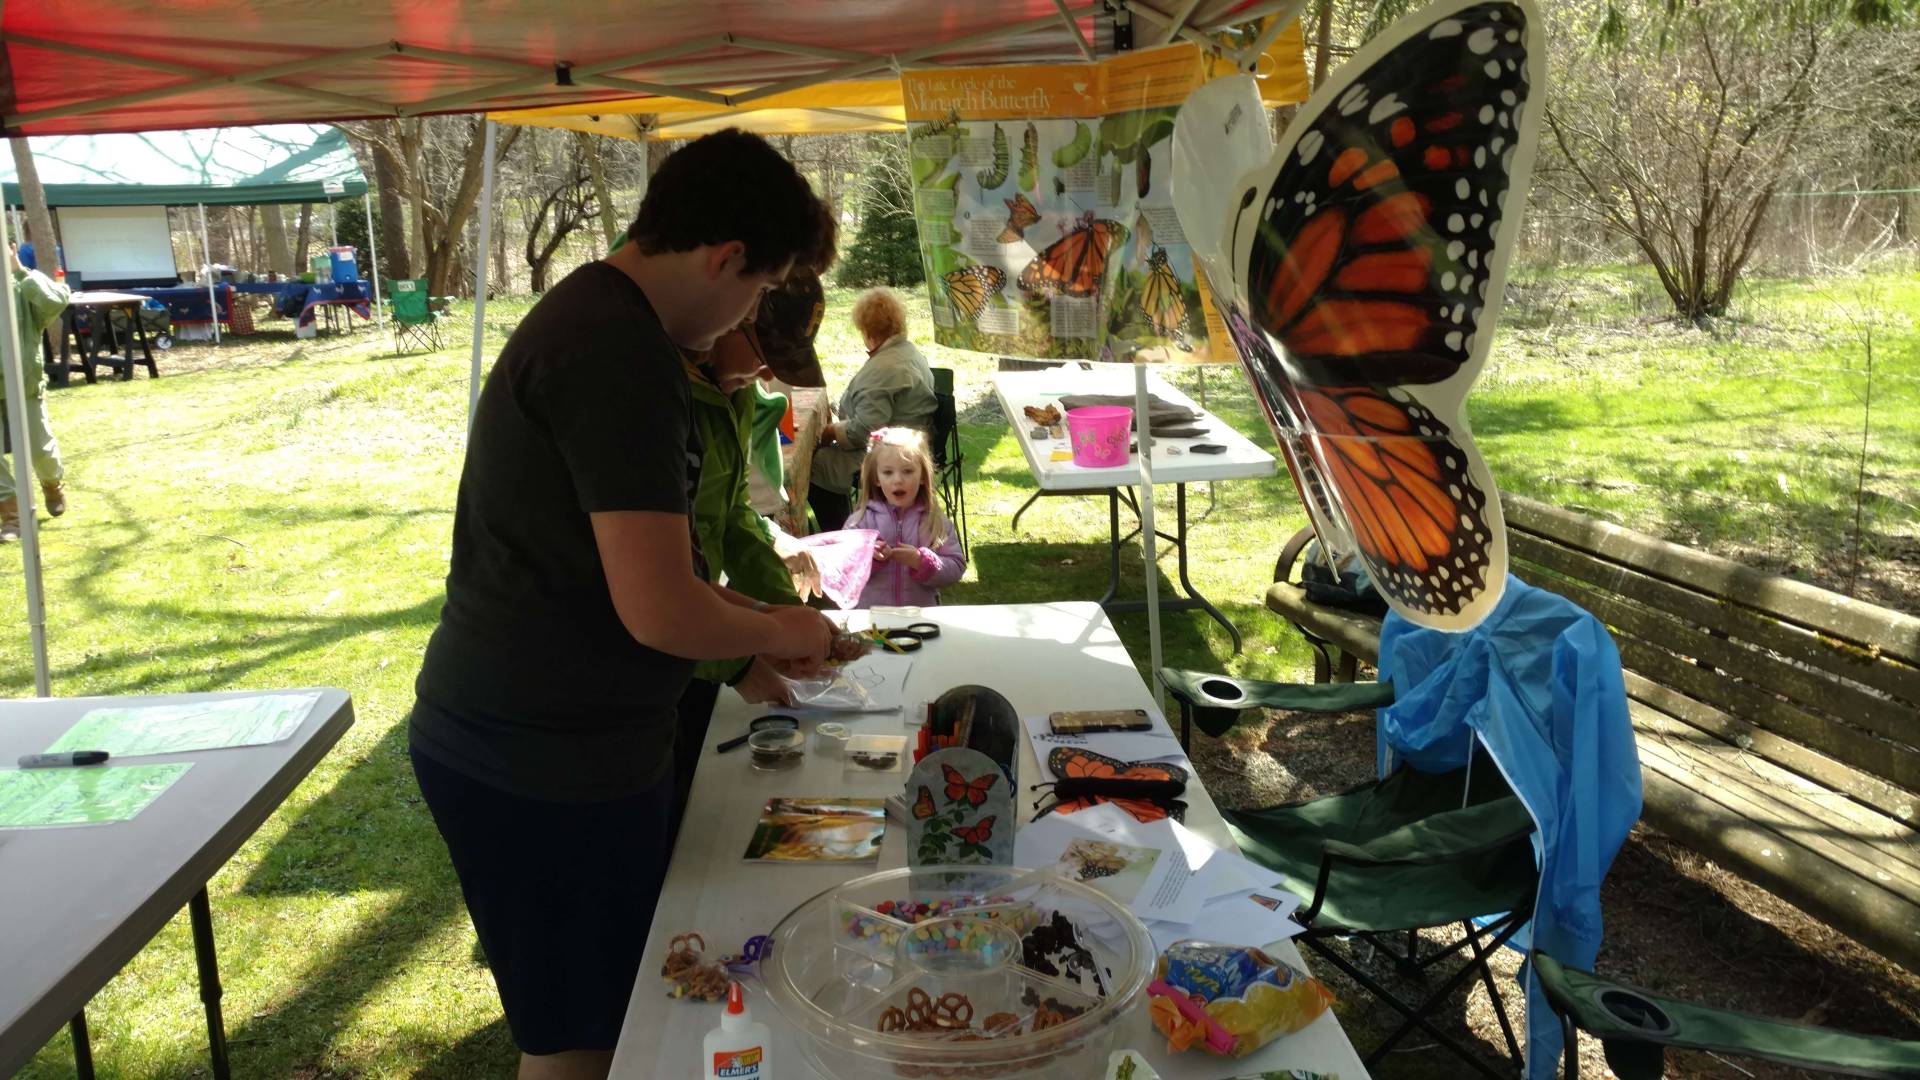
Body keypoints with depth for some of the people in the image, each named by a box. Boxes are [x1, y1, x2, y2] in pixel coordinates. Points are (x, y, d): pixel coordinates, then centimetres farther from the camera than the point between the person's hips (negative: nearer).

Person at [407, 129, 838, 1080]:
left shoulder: (585, 315, 12)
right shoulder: (622, 356, -22)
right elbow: (660, 611, -26)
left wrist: (756, 620, 17)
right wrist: (781, 634, -6)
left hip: (503, 734, 10)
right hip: (546, 761, -10)